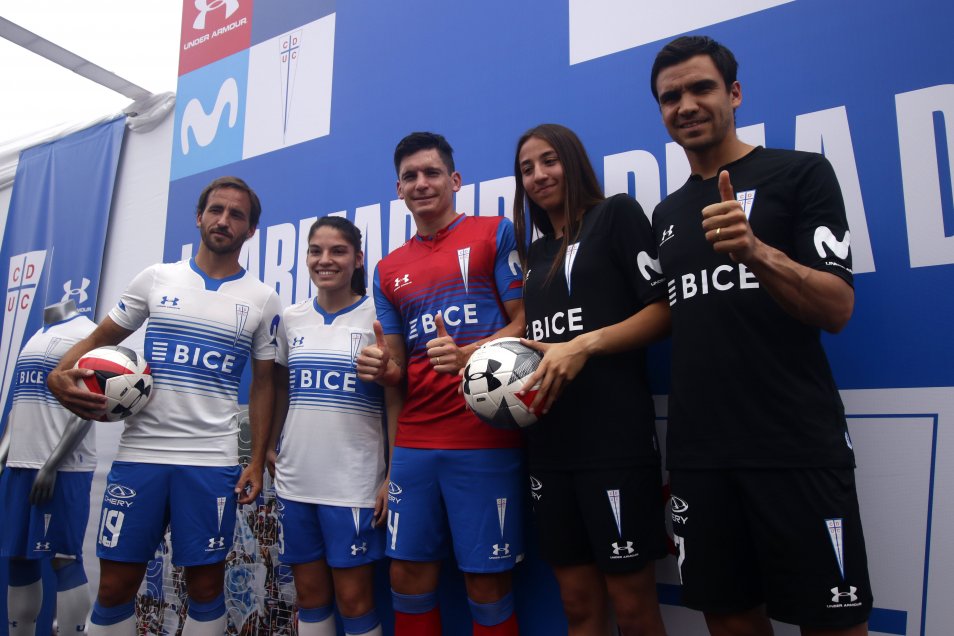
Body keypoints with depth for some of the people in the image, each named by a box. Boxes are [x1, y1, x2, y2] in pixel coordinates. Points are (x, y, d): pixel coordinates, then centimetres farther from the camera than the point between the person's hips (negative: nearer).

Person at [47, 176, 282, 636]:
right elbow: (101, 338, 12)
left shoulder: (262, 300, 4)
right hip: (139, 453, 1)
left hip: (213, 461, -1)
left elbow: (263, 384, 6)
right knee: (115, 585, 9)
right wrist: (60, 373, -10)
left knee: (205, 584, 8)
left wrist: (257, 462, 0)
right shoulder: (156, 279, 6)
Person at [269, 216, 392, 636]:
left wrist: (394, 476, -10)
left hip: (354, 483, -4)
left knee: (354, 599, 6)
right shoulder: (291, 319, 7)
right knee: (309, 594, 16)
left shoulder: (377, 316, -6)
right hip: (294, 480, 4)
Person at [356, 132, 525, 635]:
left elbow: (528, 323, -3)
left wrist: (468, 355, -20)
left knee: (486, 580, 3)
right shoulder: (389, 270, 16)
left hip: (485, 440, -4)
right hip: (413, 444, 5)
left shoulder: (495, 233, 3)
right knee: (408, 577, 11)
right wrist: (381, 369, -5)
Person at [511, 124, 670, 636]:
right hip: (549, 441, 6)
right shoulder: (535, 252, 20)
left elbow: (665, 309, -7)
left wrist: (585, 345, -19)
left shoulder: (616, 213, 2)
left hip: (615, 435, -6)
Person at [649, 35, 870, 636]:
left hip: (797, 448, -4)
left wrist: (755, 251, -26)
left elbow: (837, 308, -10)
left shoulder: (801, 173, -1)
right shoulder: (666, 213, 14)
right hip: (699, 452, 5)